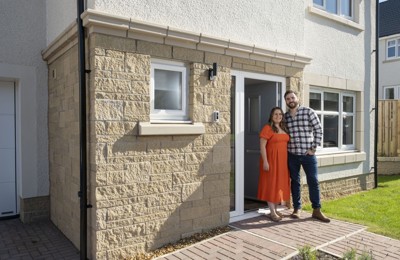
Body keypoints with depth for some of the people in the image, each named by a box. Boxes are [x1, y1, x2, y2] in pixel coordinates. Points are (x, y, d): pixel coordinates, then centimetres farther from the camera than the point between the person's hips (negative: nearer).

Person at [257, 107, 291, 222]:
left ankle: (276, 210, 22)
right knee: (271, 184, -3)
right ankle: (272, 212, 2)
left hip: (282, 161, 7)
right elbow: (262, 146, -13)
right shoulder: (267, 128, -9)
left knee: (280, 184, 11)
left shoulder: (284, 128, 13)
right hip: (271, 160, -7)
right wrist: (265, 161, -19)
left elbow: (286, 144, 17)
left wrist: (287, 160, 13)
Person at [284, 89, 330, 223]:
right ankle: (297, 208, 20)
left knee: (313, 181, 2)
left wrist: (313, 148, -7)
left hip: (308, 154, -2)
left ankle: (316, 210, 13)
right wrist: (284, 148, 5)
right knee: (295, 181, 9)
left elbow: (318, 130, -4)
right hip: (292, 154, 3)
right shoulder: (285, 116, 5)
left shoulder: (309, 112, -3)